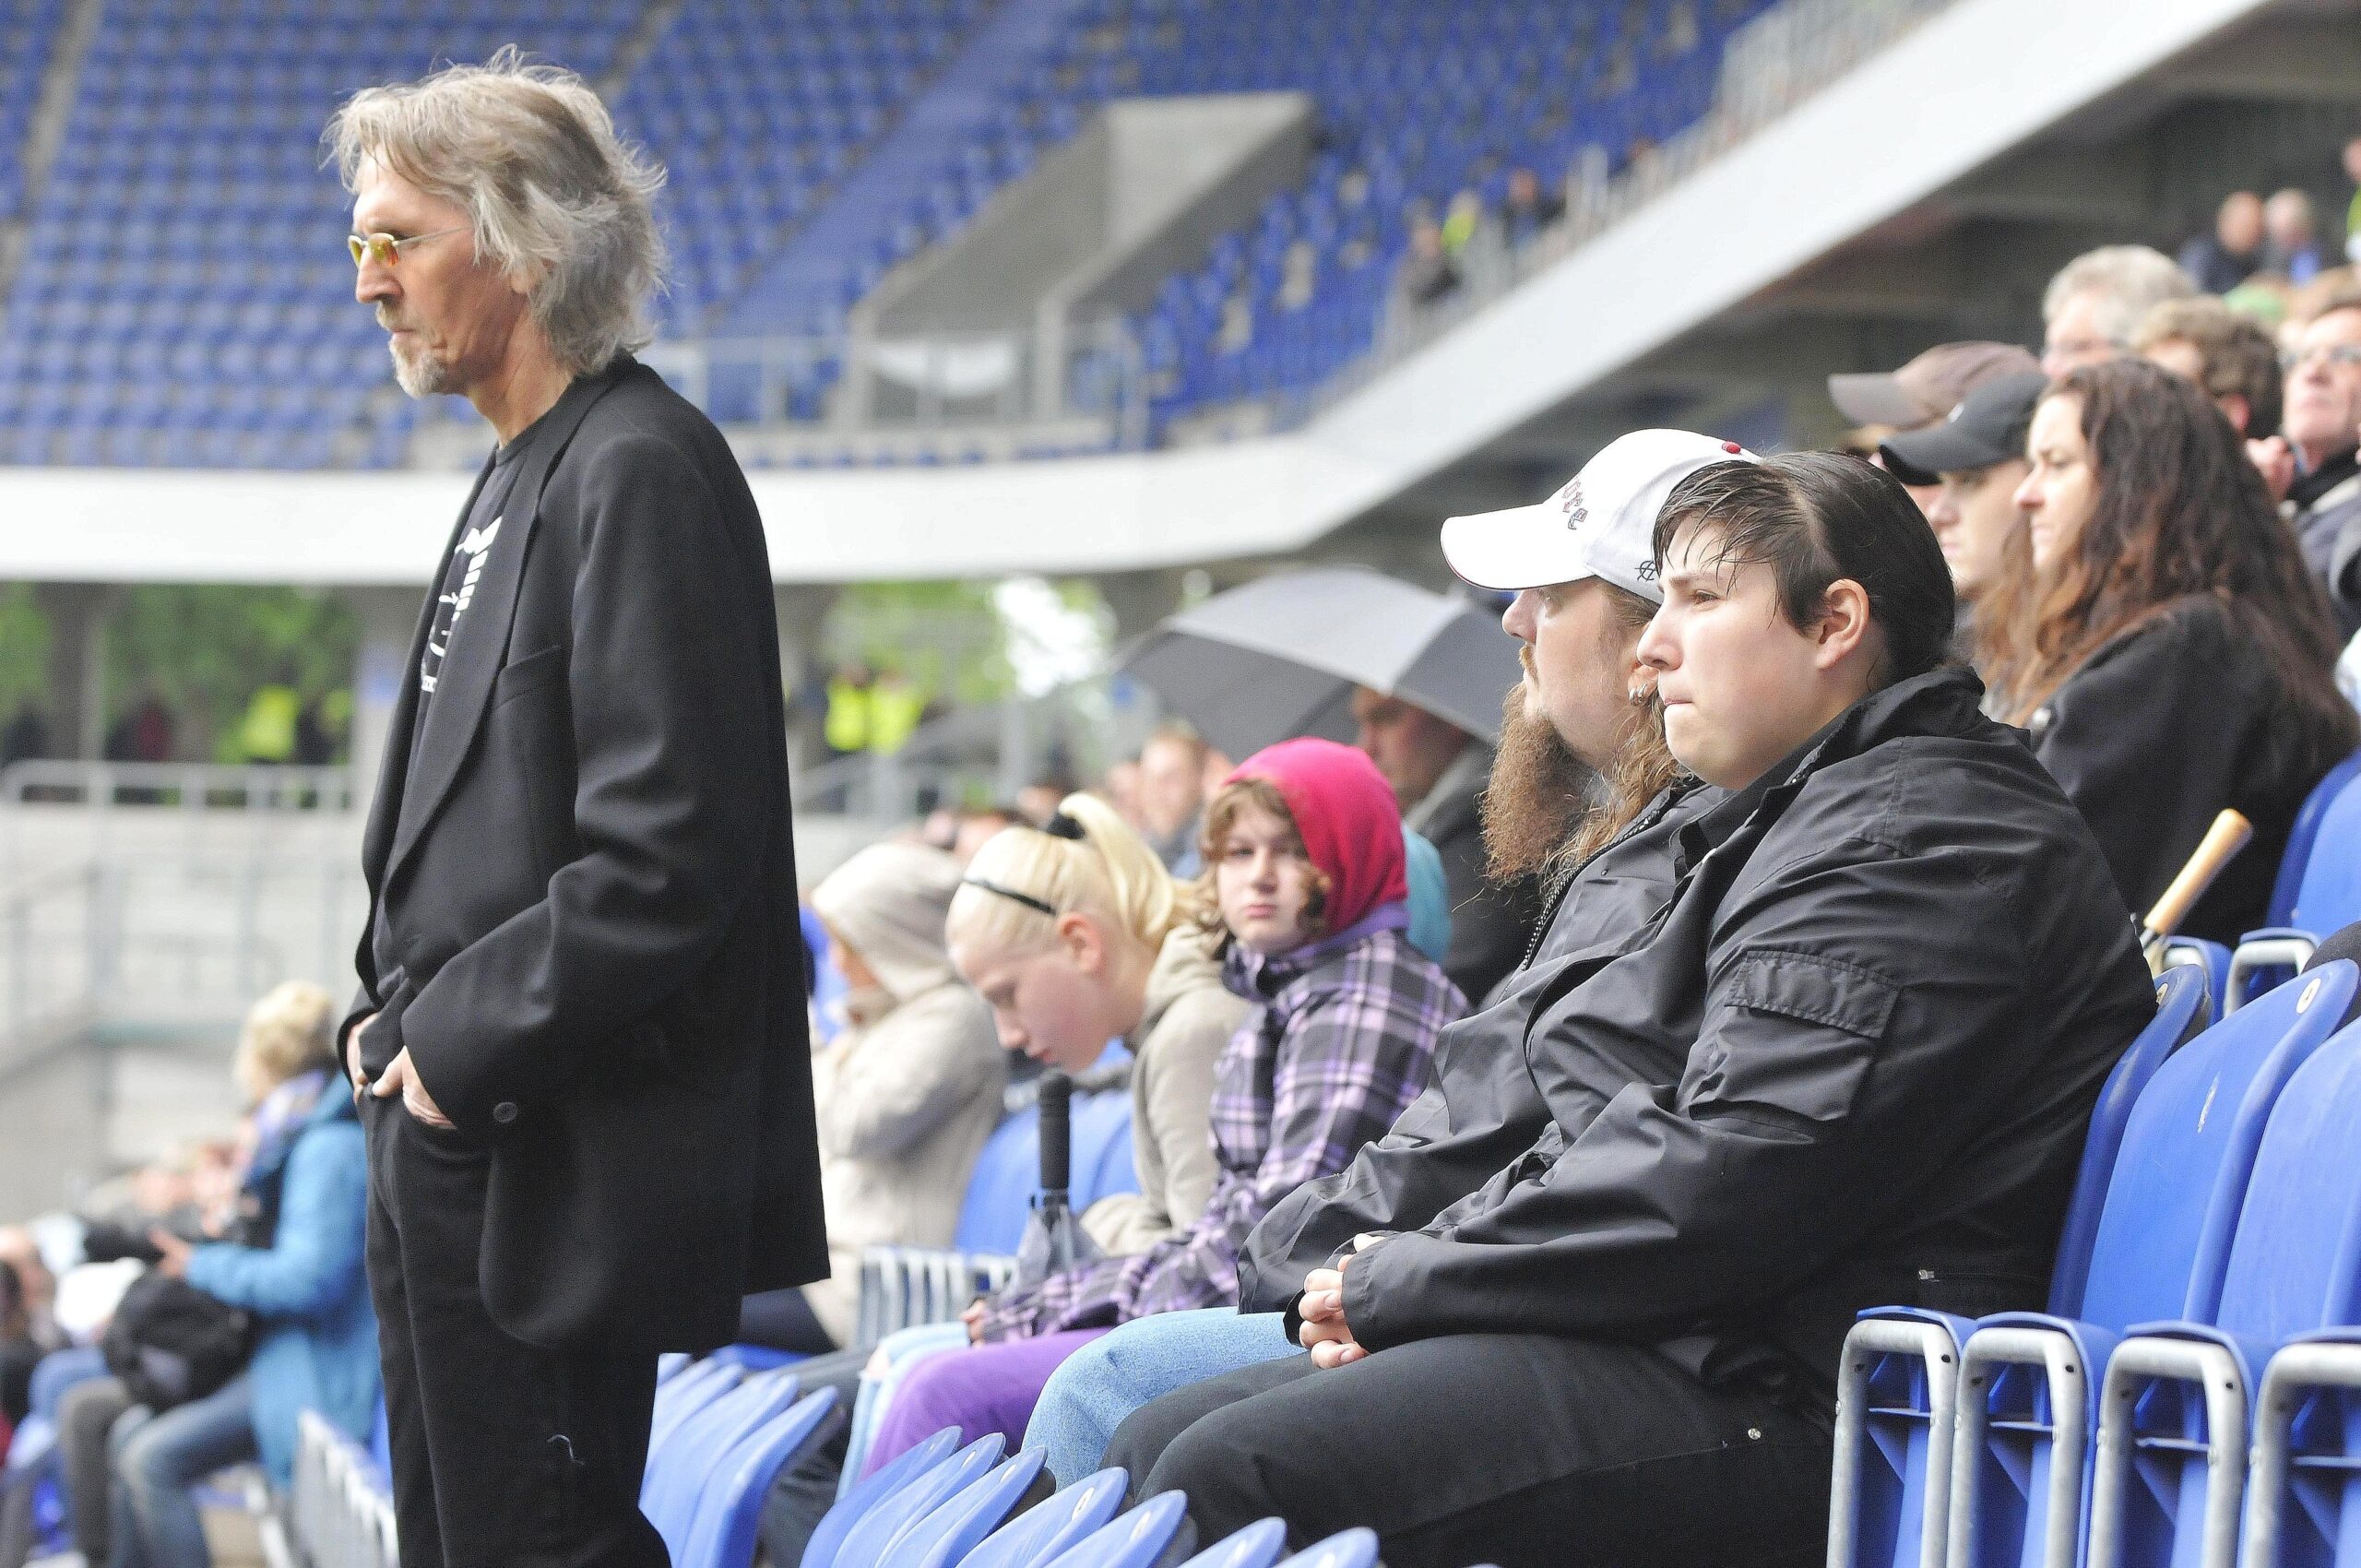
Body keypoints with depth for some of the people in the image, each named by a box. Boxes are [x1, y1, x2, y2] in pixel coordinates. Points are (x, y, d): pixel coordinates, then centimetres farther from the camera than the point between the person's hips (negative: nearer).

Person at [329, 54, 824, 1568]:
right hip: (456, 1144, 10)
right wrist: (392, 1007, 11)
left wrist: (460, 1042, -17)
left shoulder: (640, 473, -16)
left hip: (555, 1175, -10)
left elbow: (667, 850, -23)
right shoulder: (526, 475, 16)